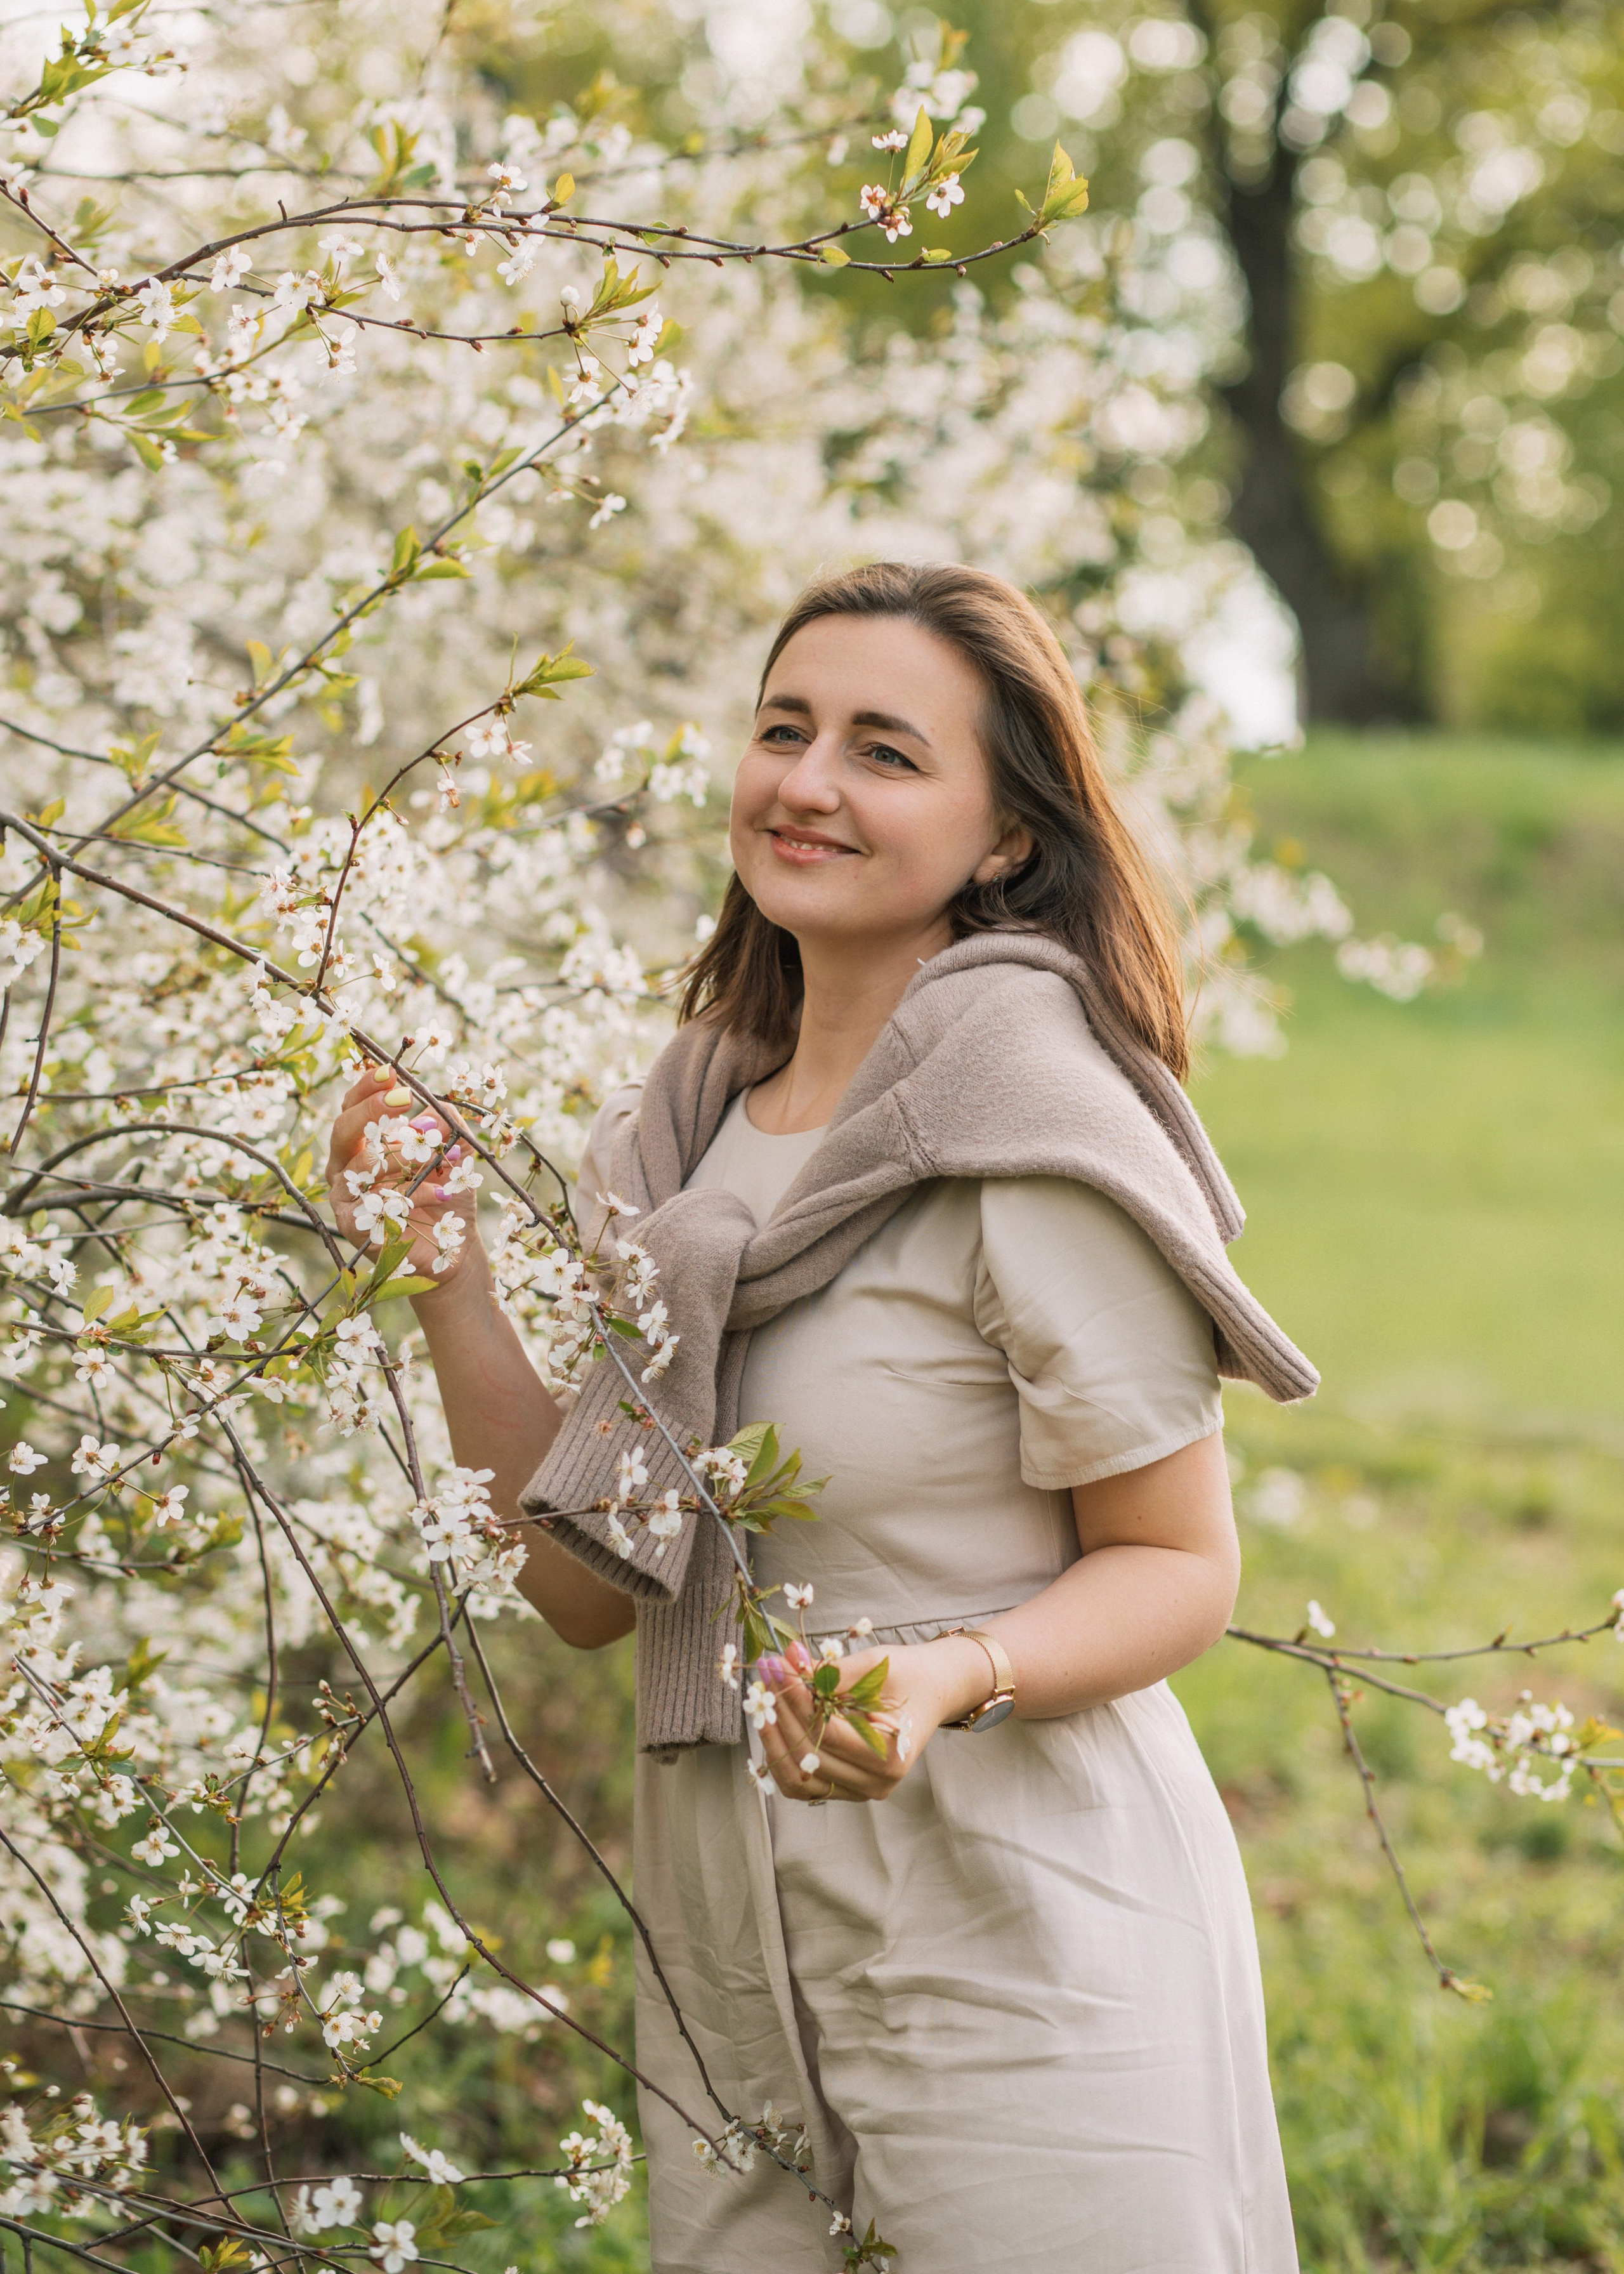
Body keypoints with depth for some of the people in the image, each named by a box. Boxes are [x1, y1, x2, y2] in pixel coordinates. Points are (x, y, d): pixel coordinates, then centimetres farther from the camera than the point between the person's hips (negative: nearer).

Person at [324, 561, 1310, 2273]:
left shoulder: (1037, 1138, -13)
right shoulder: (684, 1127, 7)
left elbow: (1179, 1565, -9)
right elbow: (587, 1587, 7)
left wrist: (950, 1676, -26)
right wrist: (446, 1279, -1)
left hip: (1018, 1954, -6)